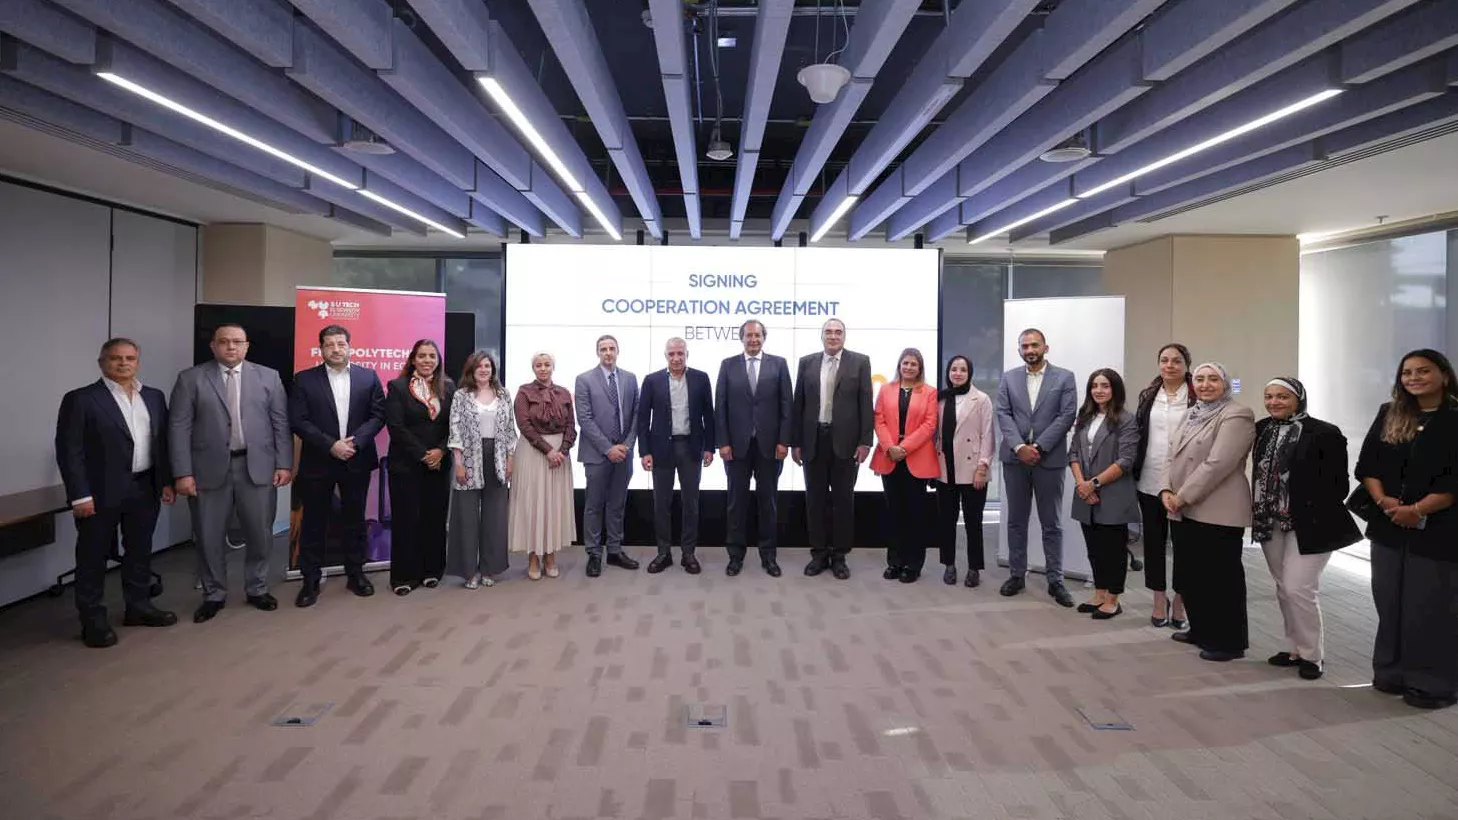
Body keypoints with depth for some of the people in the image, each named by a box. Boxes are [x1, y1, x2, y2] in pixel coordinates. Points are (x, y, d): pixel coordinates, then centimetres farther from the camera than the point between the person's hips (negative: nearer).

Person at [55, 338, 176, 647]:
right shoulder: (80, 399, -7)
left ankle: (138, 606, 28)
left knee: (140, 550, 14)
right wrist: (80, 495, -15)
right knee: (93, 556, 5)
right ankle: (93, 619, 14)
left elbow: (163, 442, 13)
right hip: (100, 491, -5)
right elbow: (69, 450, -10)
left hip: (145, 488, 5)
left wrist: (166, 481, 7)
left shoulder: (154, 397, 9)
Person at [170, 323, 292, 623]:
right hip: (209, 470, -1)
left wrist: (284, 464, -2)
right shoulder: (190, 379, 2)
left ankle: (257, 589, 27)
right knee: (209, 537, 8)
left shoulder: (268, 377, 6)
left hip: (258, 468, 1)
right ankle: (213, 595, 24)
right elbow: (178, 428, -2)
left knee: (260, 534, 8)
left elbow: (281, 423, 5)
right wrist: (182, 473, -9)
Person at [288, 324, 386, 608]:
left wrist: (355, 442, -14)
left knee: (354, 520, 11)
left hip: (357, 461, 1)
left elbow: (378, 415, 0)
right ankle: (311, 581, 14)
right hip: (317, 462, -1)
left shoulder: (368, 377, 4)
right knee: (314, 523, 5)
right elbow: (298, 421, -7)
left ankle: (355, 574, 23)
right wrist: (331, 445, -16)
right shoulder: (304, 379, -1)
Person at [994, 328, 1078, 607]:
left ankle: (1055, 580, 10)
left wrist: (1038, 446, -14)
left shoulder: (1064, 377, 1)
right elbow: (1003, 415, 0)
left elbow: (1067, 416, -7)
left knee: (1052, 523, 4)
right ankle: (1016, 575, 19)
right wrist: (1019, 446, -14)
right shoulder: (1008, 378, 8)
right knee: (1016, 521, 9)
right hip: (1015, 458, 2)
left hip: (1049, 458, -2)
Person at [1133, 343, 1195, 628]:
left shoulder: (1197, 398, -5)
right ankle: (1159, 600, 24)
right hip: (1150, 481, 4)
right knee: (1153, 541, 11)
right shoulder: (1148, 396, 9)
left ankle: (1180, 603, 18)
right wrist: (1134, 470, 6)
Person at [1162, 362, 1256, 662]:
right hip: (1184, 512, 8)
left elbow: (1217, 464, -20)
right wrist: (1167, 490, -1)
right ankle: (1201, 631, 30)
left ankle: (1228, 642, 12)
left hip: (1217, 513, -8)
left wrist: (1182, 497, -17)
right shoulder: (1193, 414, 17)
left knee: (1221, 577, 0)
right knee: (1190, 574, 15)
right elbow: (1174, 456, 16)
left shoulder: (1236, 416, -11)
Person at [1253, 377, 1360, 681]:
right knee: (1284, 589, 13)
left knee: (1298, 589, -9)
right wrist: (1257, 510, 7)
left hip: (1308, 526, -6)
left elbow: (1338, 484, -11)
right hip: (1271, 524, 6)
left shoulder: (1324, 433, -12)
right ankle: (1294, 649, 27)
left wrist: (1315, 516, -12)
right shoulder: (1261, 430, 5)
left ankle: (1311, 655, 9)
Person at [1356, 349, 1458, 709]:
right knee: (1390, 602, 10)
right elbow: (1367, 464, 6)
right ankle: (1392, 673, 21)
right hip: (1388, 527, 5)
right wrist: (1383, 500, -9)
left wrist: (1416, 510, -16)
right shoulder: (1389, 415, 9)